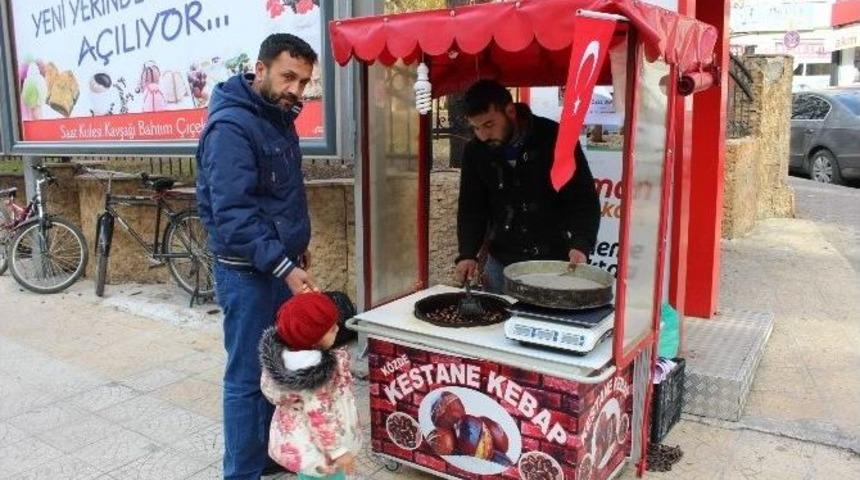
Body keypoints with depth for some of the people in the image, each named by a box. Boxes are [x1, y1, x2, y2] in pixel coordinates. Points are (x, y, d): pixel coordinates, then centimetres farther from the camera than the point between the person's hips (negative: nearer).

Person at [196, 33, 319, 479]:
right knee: (247, 377, 0)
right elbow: (233, 213, -25)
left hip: (280, 263, 9)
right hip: (248, 271, -9)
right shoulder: (231, 126, -19)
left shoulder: (279, 117, 10)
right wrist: (285, 267, -28)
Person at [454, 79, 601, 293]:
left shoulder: (555, 139, -13)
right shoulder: (475, 151, -2)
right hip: (501, 263, 3)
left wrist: (581, 245, -26)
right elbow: (471, 208, 3)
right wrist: (467, 254, -11)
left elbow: (583, 198, -10)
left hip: (553, 262, -3)